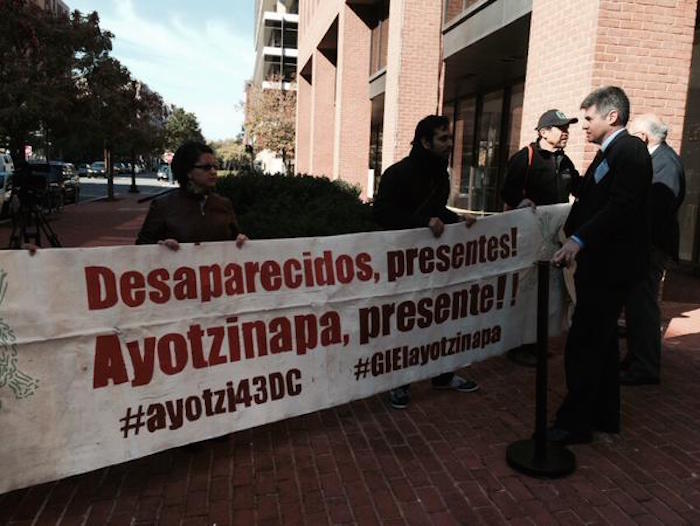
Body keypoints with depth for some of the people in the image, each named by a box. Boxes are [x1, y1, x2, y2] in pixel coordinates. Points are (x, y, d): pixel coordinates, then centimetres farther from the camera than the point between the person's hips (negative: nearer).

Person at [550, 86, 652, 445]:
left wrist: (578, 239, -33)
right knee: (601, 343, 17)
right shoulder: (610, 153, 17)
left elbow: (622, 205, -26)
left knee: (583, 345, -5)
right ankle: (604, 416, 30)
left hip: (610, 267, -10)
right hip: (602, 264, 10)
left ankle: (574, 424, 7)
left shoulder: (630, 150, -13)